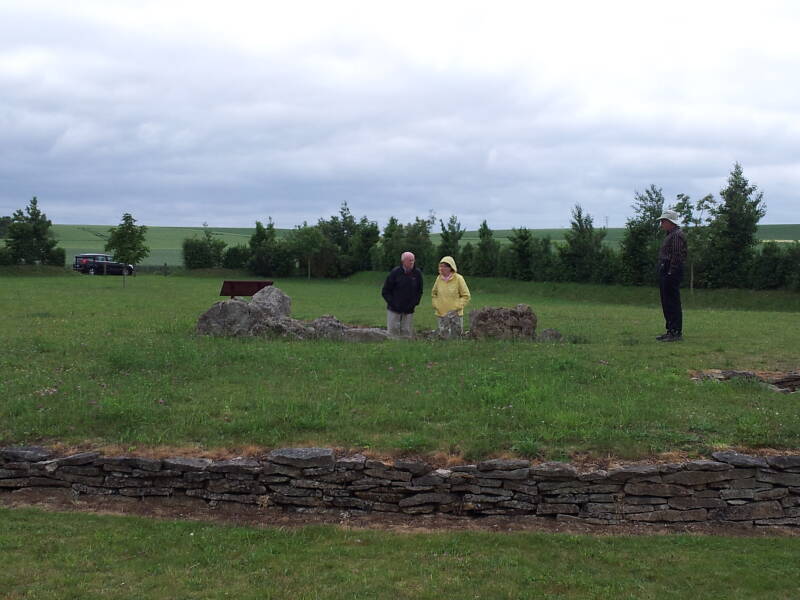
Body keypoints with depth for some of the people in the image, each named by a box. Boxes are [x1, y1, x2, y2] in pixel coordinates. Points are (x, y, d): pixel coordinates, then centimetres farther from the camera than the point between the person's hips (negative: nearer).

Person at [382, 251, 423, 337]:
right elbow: (385, 291, -1)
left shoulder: (417, 273, 1)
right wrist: (392, 303, -10)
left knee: (407, 334, 3)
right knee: (393, 332, -2)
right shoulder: (395, 273, -7)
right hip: (394, 310, -2)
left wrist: (414, 303, 0)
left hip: (409, 311, 2)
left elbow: (419, 291, 13)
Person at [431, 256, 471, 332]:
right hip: (440, 314, 4)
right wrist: (435, 305, 6)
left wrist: (457, 307, -9)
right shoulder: (439, 278, 4)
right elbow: (433, 293, 19)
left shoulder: (458, 279, -8)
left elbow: (466, 296, -3)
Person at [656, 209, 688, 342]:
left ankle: (676, 332, -7)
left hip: (671, 273, -11)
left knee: (672, 303, -9)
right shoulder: (670, 235, 21)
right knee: (666, 303, 13)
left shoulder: (677, 235, -13)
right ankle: (670, 331, 19)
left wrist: (671, 273, -21)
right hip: (665, 273, 11)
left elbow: (676, 256, -20)